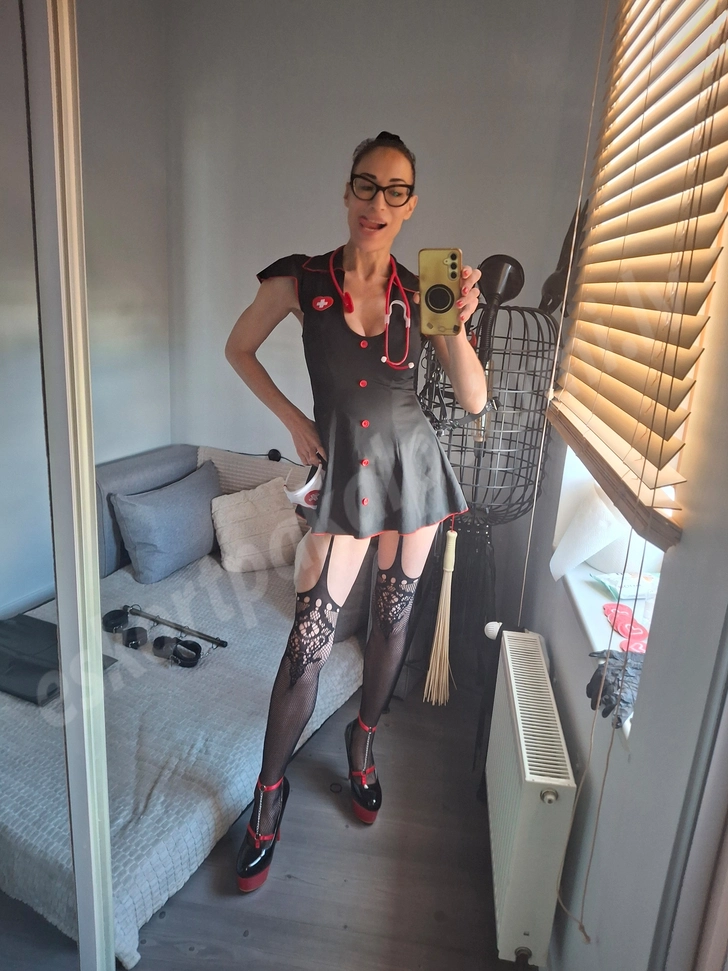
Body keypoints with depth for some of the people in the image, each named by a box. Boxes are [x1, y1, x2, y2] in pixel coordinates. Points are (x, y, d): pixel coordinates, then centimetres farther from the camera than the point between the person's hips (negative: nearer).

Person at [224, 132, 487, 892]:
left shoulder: (421, 292, -1)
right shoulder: (301, 280, -6)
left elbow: (475, 401, -3)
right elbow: (238, 349, 8)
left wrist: (456, 323, -19)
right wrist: (292, 420, -1)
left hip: (412, 465, 3)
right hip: (342, 473, -2)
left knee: (392, 617, 14)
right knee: (310, 637, -4)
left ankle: (362, 742, 40)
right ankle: (269, 793, 18)